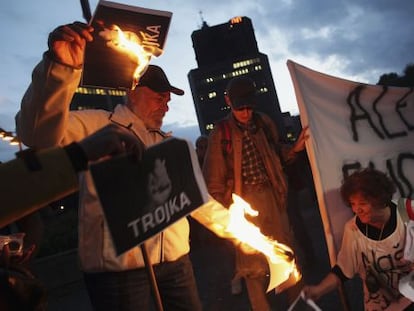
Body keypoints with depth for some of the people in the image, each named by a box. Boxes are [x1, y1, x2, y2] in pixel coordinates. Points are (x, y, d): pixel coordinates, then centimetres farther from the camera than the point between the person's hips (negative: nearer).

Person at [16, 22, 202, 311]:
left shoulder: (166, 142, 18)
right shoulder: (98, 126, -3)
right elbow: (40, 134, -22)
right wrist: (61, 68, -36)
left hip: (176, 260, 7)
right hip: (119, 266, -6)